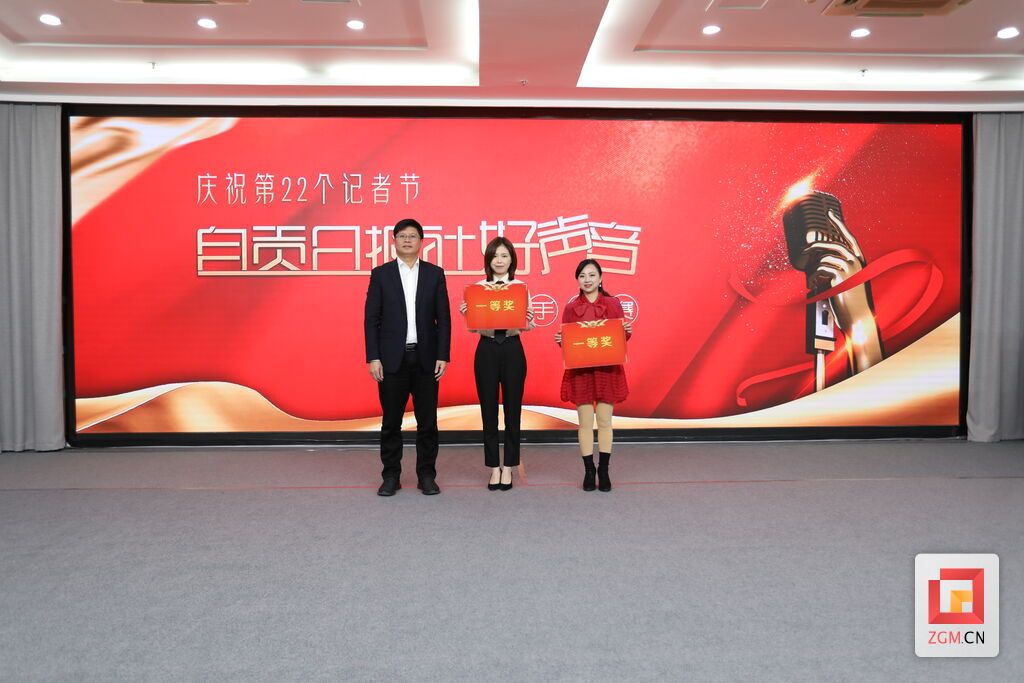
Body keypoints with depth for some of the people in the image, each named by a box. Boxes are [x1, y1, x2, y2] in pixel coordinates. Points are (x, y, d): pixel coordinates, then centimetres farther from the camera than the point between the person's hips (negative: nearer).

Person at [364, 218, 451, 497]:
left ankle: (426, 475, 17)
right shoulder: (381, 274, 4)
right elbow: (371, 319, 1)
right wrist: (373, 357, -7)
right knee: (391, 421, 6)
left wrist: (443, 356, -4)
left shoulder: (435, 273, 6)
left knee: (427, 421, 5)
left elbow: (443, 318, 4)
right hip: (392, 358, 0)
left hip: (426, 358, 1)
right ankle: (391, 476, 17)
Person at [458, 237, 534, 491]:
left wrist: (528, 320, -23)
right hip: (487, 350, 1)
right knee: (488, 410, 6)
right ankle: (494, 467, 18)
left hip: (512, 349, 0)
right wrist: (465, 315, -16)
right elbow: (473, 327, 3)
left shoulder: (521, 287, 3)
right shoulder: (478, 288, 4)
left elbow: (528, 325, -2)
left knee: (513, 409, 6)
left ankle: (508, 467, 19)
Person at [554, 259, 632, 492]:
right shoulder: (571, 308, 4)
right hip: (580, 370, 0)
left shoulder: (613, 304, 3)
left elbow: (622, 338, 7)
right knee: (585, 422, 4)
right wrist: (559, 340, -14)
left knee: (605, 421, 6)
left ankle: (604, 470, 17)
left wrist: (627, 331, -14)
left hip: (608, 369, 0)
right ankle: (589, 471, 15)